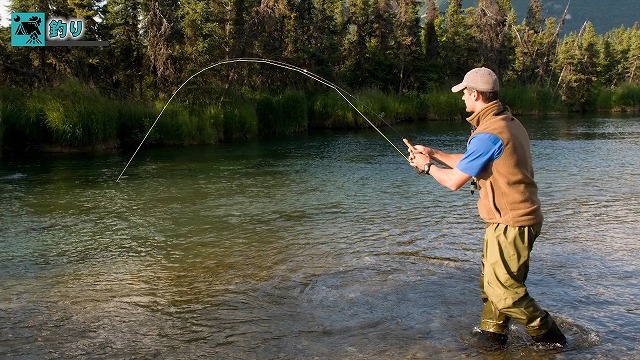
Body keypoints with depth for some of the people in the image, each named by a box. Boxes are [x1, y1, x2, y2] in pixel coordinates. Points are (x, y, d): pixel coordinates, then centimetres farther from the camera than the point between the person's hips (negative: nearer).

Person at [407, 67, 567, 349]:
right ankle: (491, 337, 26)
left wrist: (427, 167, 2)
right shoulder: (509, 123, 11)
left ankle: (549, 337, 13)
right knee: (491, 284, 17)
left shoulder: (488, 134, -22)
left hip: (510, 223, -10)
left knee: (504, 291, -1)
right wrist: (434, 154, 19)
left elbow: (454, 181, -15)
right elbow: (471, 163, 20)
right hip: (514, 219, 10)